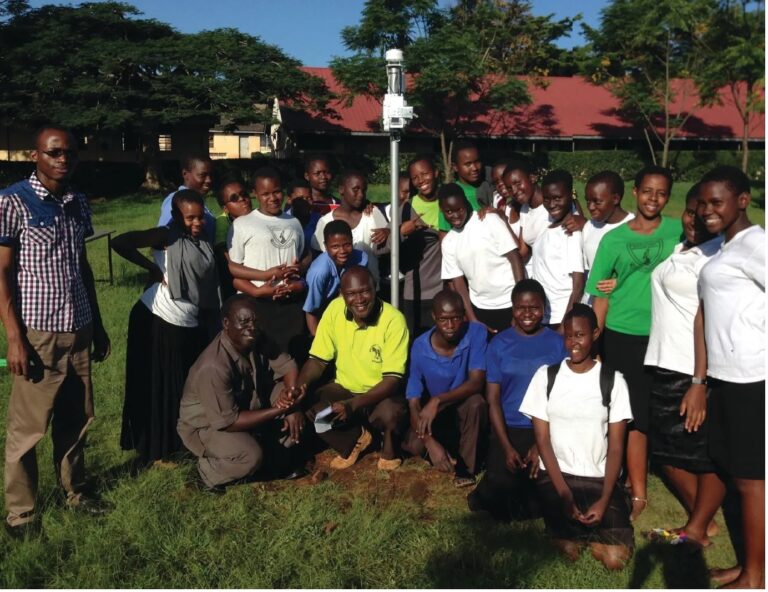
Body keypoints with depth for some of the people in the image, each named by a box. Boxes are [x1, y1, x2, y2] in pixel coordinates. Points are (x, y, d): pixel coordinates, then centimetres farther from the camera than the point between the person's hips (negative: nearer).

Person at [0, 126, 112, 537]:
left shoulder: (78, 203, 10)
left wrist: (97, 325, 17)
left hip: (78, 330, 6)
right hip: (38, 333, -6)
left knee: (76, 419, 16)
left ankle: (74, 492, 33)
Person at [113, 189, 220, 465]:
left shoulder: (205, 246, 10)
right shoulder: (166, 236, -9)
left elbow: (209, 292, 13)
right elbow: (120, 243, -20)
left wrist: (208, 326, 11)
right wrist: (153, 269, -18)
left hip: (190, 325, 6)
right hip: (158, 320, -6)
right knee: (159, 386, 4)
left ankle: (185, 440, 33)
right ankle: (157, 449, 18)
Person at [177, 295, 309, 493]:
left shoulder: (257, 340, -13)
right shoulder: (214, 367, -35)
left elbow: (287, 366, -5)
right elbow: (227, 421, -32)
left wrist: (290, 397, -25)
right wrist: (279, 410, -32)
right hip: (207, 425, -7)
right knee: (251, 457, -33)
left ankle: (280, 459, 9)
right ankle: (207, 471, -1)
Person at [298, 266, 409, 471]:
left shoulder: (393, 319, -23)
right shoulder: (335, 309, -12)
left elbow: (393, 379, -23)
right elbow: (318, 360, -4)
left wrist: (353, 405, -35)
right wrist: (298, 388, -24)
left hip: (382, 393, -4)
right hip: (344, 388, 4)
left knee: (390, 413, -37)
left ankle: (389, 446, 2)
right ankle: (355, 439, 4)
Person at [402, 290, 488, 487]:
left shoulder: (476, 333, -21)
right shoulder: (420, 347, -20)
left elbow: (477, 382, -28)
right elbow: (413, 402, -19)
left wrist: (438, 400, -43)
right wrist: (430, 443, -34)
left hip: (464, 407, -1)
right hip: (433, 412, 1)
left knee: (476, 402, -35)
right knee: (414, 445, -26)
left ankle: (466, 468, -13)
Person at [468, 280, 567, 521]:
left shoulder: (557, 343, 0)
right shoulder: (499, 344, 1)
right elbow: (493, 399, 0)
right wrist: (506, 447, -10)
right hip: (508, 429, 0)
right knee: (498, 490, -15)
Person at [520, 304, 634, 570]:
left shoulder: (613, 380, -2)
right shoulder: (546, 376, -1)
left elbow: (616, 447, -2)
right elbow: (542, 440, -2)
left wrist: (604, 499, -15)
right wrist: (563, 493, -13)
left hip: (599, 478, 0)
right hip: (555, 475, 0)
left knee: (615, 557, -17)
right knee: (568, 549, -22)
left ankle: (586, 529, 15)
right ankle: (570, 529, 13)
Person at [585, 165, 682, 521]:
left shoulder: (679, 232, 1)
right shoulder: (614, 239, 1)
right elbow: (601, 296, 4)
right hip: (621, 338, 0)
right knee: (629, 415, 4)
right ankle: (637, 491, 16)